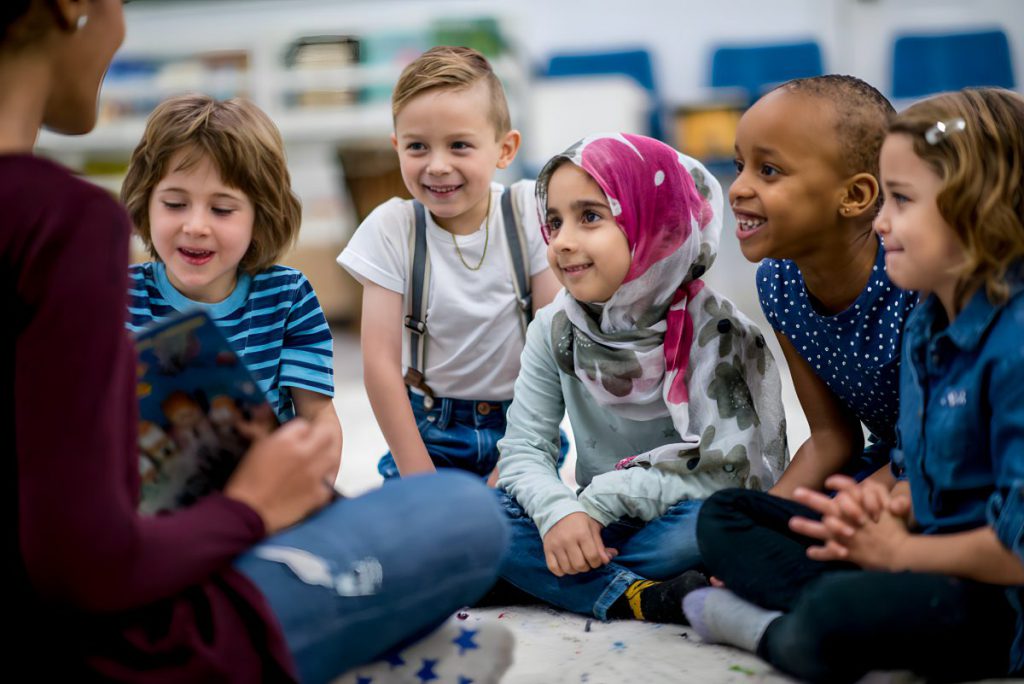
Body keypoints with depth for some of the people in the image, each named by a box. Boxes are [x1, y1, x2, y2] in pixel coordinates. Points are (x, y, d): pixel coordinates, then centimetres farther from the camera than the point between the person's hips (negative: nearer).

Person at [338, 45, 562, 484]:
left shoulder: (529, 211, -8)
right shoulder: (391, 228, -8)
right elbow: (380, 363, -9)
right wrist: (420, 480, -12)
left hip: (521, 421, 0)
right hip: (428, 429, 0)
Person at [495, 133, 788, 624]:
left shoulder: (714, 330, -14)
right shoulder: (556, 329, -1)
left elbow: (724, 471, -21)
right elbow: (524, 450, -5)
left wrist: (600, 499, -23)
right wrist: (558, 511, -27)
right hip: (596, 528, 4)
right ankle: (643, 599, -28)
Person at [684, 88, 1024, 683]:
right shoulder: (925, 326, 7)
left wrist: (898, 550, -12)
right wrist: (887, 507, -4)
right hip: (935, 557, 10)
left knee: (839, 616, -39)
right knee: (724, 514, 11)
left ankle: (773, 629, -7)